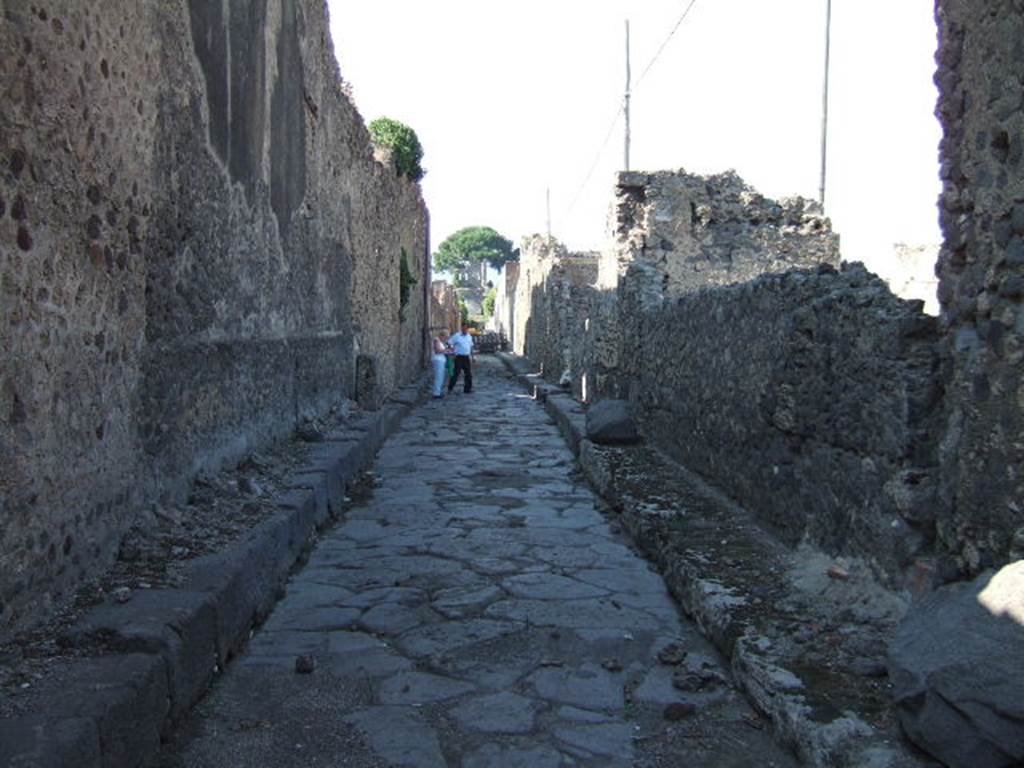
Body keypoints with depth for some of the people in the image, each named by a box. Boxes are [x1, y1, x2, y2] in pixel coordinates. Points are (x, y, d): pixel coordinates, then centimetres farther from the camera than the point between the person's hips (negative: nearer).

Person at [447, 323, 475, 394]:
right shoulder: (456, 336, -6)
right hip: (459, 357, -5)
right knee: (456, 373, -4)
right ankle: (450, 388, 10)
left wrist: (472, 356, 18)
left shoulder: (469, 336, 11)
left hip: (467, 357, 5)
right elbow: (449, 343, -3)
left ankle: (467, 389, 16)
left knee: (468, 374, 7)